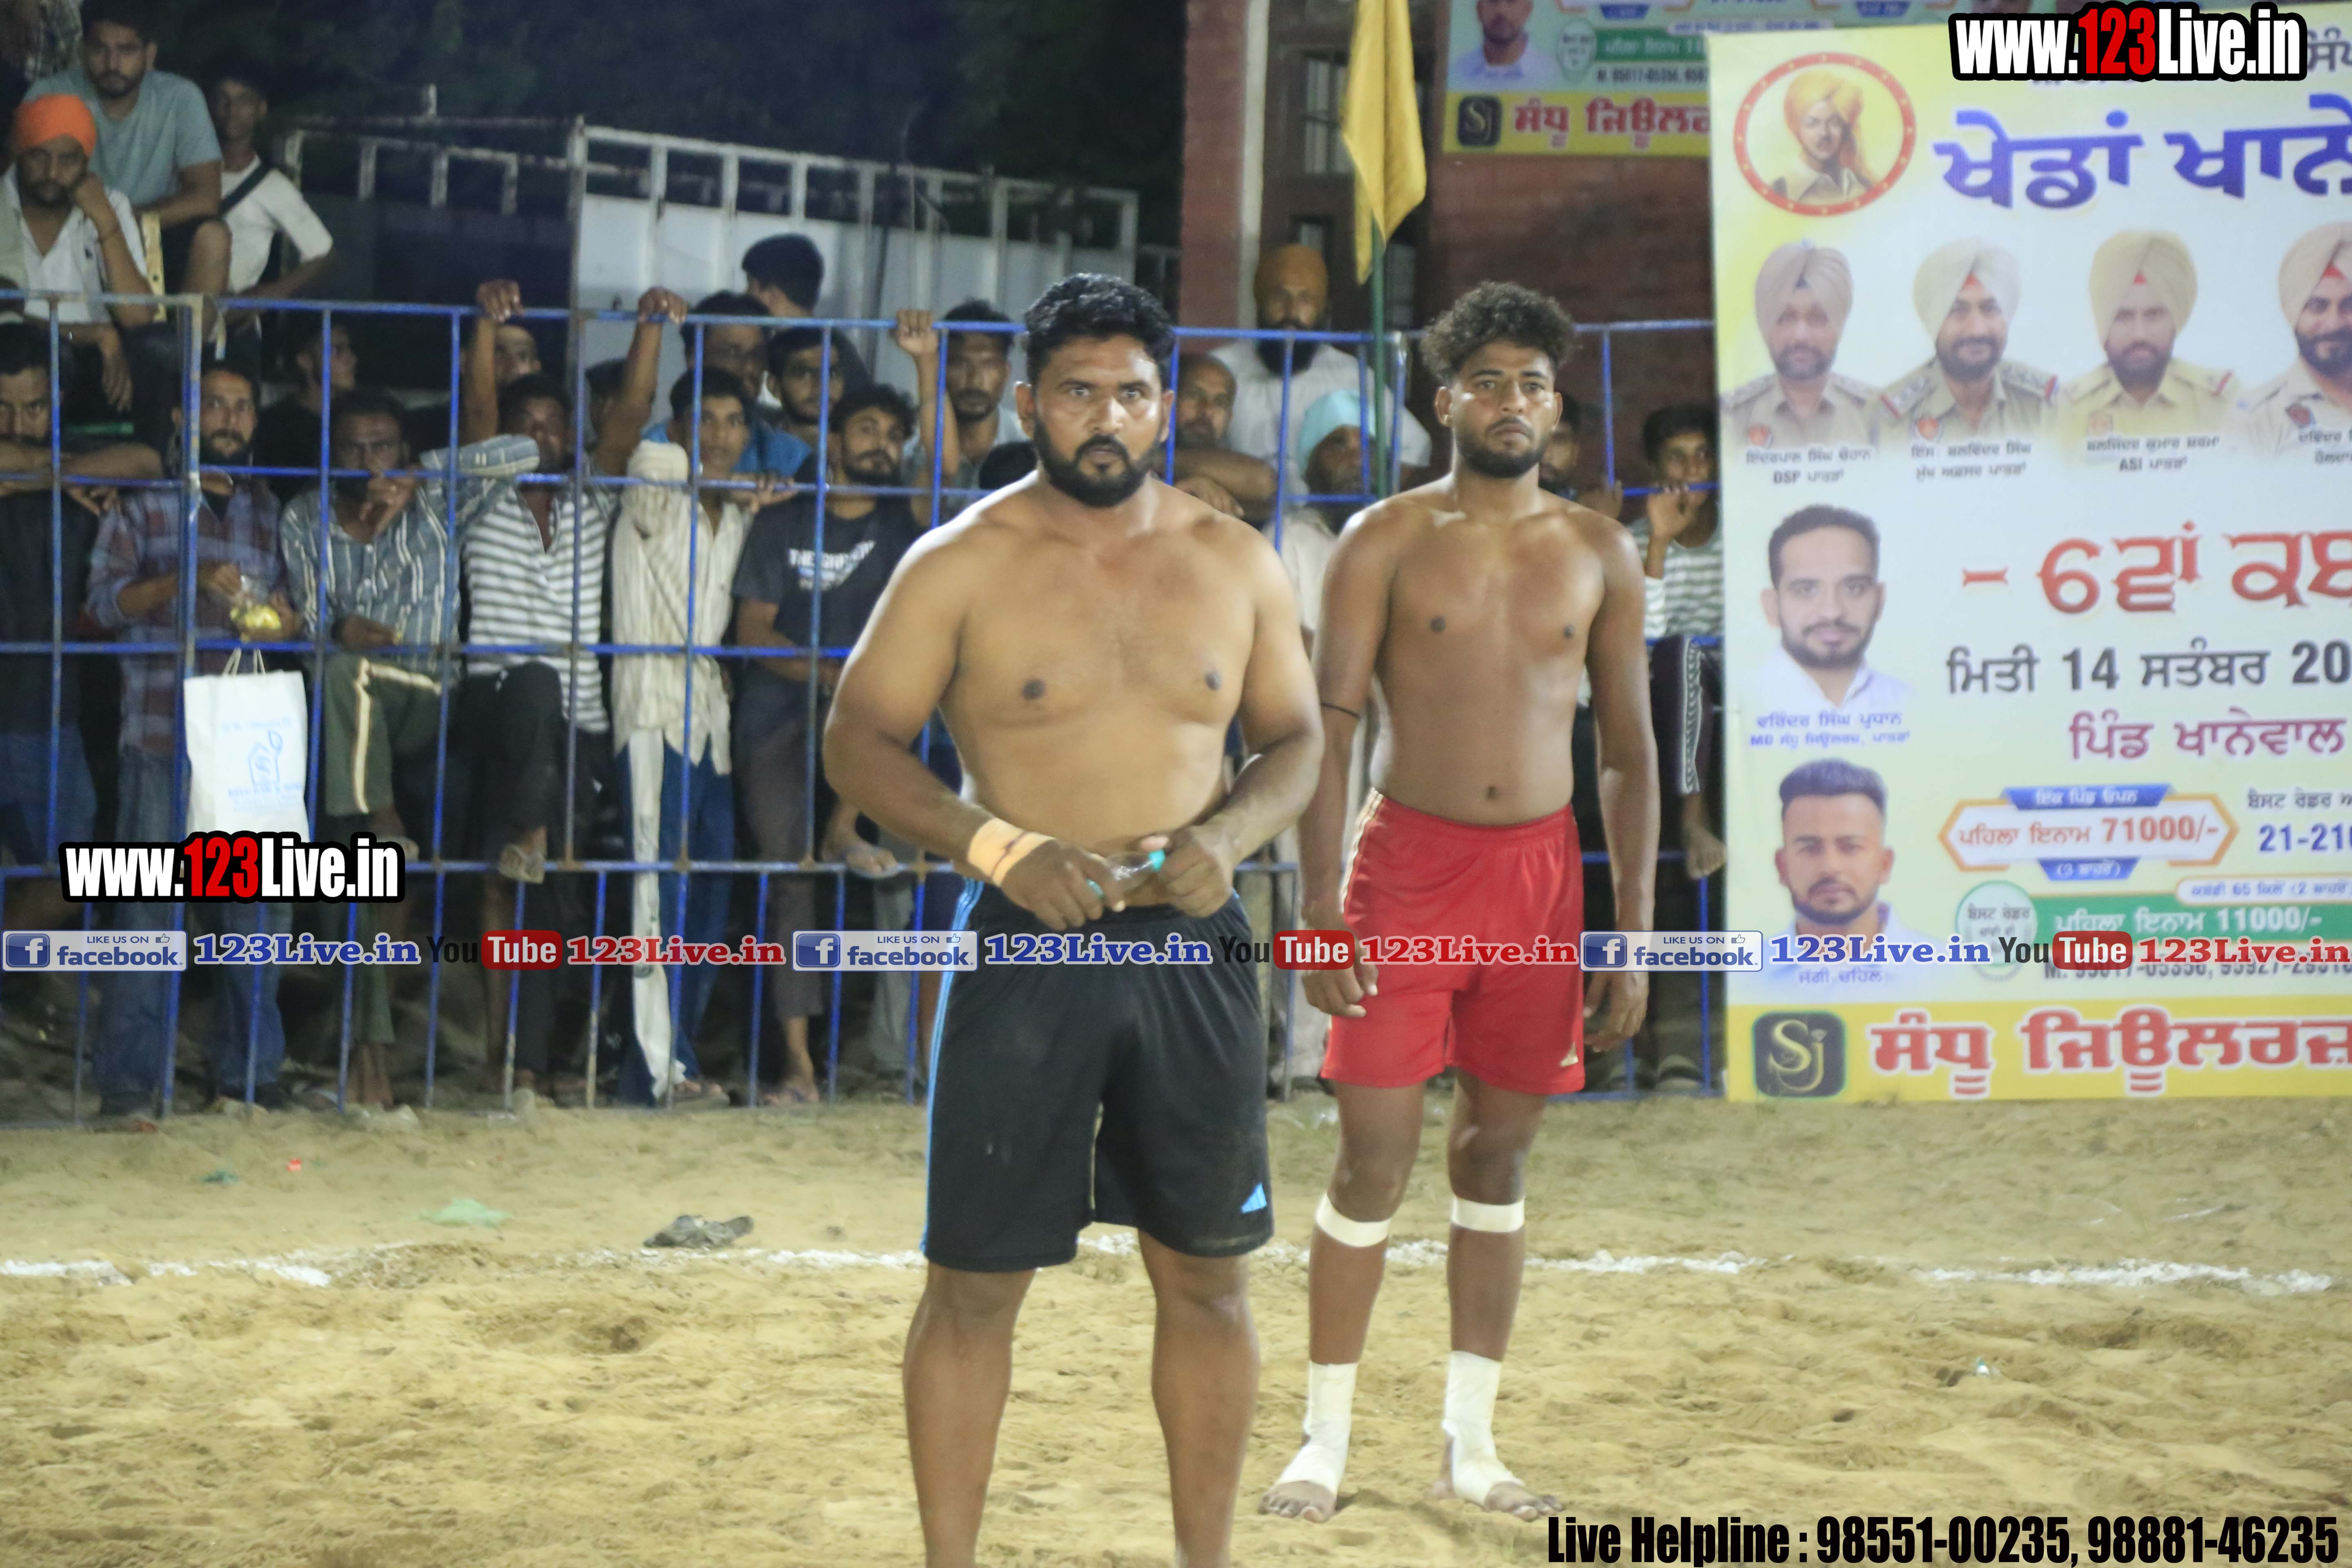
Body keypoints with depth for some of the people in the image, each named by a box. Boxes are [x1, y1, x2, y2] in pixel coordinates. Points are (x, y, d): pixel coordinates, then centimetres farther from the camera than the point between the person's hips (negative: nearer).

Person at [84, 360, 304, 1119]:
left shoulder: (270, 510, 17)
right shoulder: (142, 500, 6)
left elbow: (290, 601, 22)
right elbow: (104, 600, -2)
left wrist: (289, 620, -1)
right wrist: (186, 581, -16)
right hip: (161, 733, -4)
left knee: (260, 901, 3)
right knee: (149, 905, -4)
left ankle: (248, 1067, 13)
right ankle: (130, 1077, 1)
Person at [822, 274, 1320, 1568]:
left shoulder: (1235, 563, 7)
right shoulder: (963, 565, -3)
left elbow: (1295, 739, 13)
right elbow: (858, 741, -3)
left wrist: (1231, 832, -8)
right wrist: (1001, 848, -17)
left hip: (1192, 951, 3)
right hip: (1024, 947, -3)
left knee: (1206, 1271, 9)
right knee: (976, 1278, -1)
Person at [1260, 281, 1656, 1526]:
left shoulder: (1599, 556, 8)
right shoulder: (1385, 545, -1)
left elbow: (1628, 751, 10)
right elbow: (1325, 732, -4)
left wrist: (1634, 933, 5)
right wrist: (1321, 911, -13)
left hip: (1539, 870, 3)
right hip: (1407, 863, -3)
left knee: (1498, 1153, 8)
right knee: (1374, 1157, -3)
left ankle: (1469, 1443, 15)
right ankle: (1325, 1438, 6)